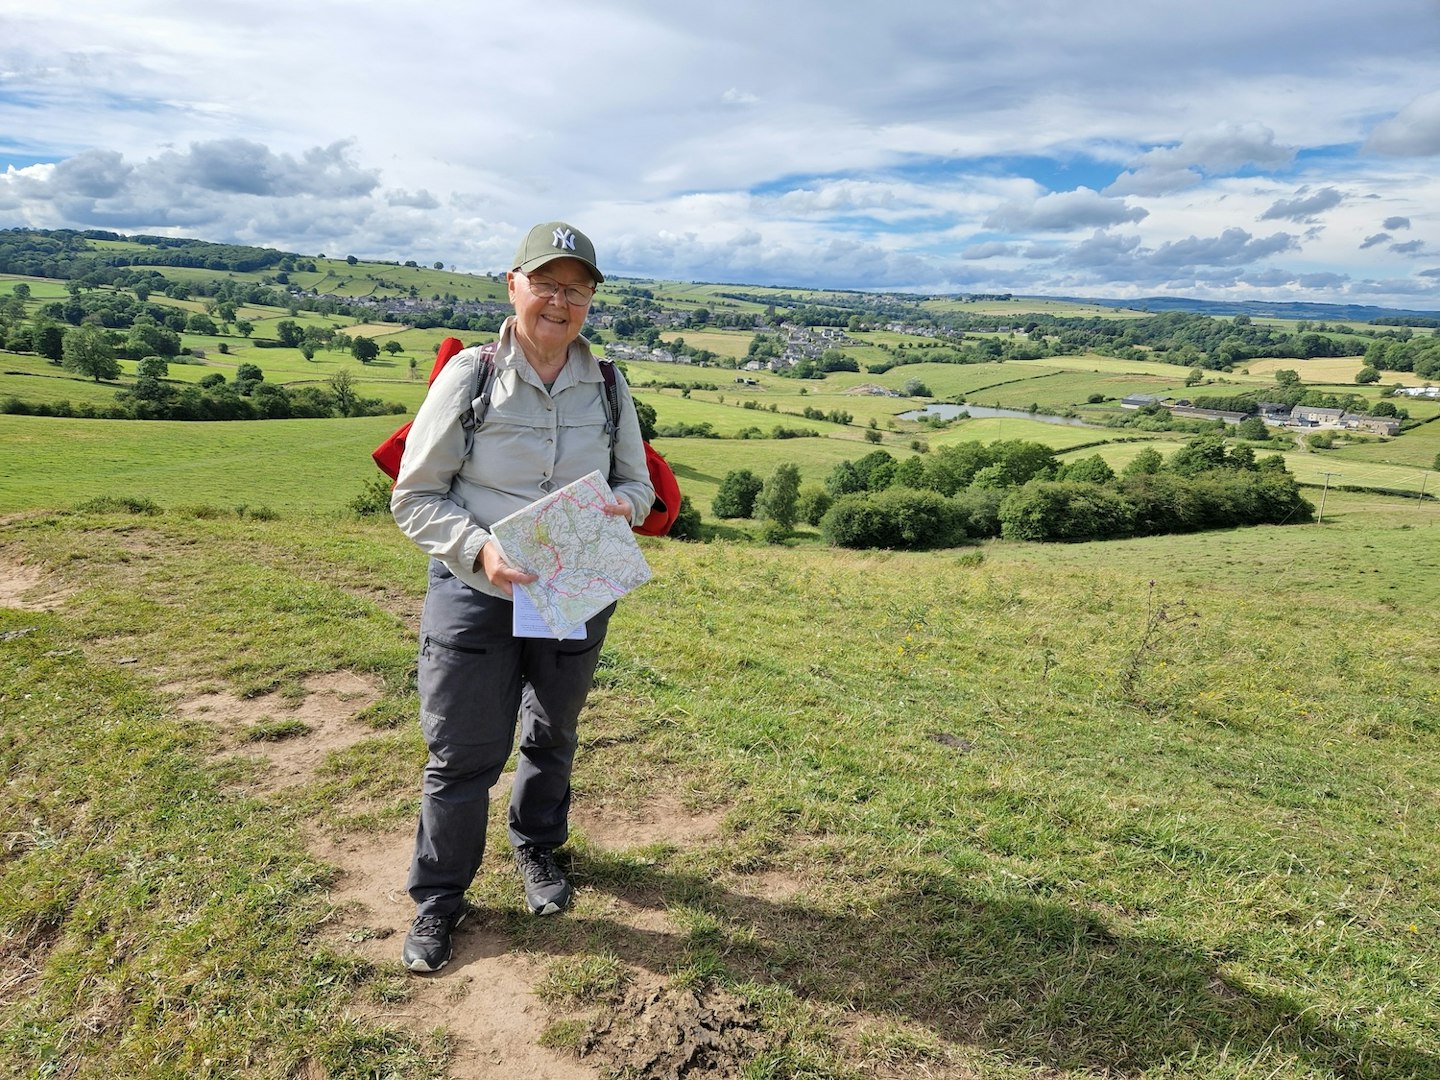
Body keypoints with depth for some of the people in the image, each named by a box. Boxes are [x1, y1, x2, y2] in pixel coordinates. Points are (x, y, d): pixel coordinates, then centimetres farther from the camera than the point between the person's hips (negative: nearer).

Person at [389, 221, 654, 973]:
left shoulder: (607, 387, 0)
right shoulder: (468, 376, -11)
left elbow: (637, 483, 9)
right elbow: (414, 498, -9)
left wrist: (620, 505, -15)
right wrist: (478, 549, -25)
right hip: (475, 594, -3)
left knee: (552, 738, 21)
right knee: (462, 754, 5)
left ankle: (537, 848, 49)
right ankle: (437, 898, 28)